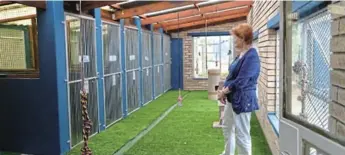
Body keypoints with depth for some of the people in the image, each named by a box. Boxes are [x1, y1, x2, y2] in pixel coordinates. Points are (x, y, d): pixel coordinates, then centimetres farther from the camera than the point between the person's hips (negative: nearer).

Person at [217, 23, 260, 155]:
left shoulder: (251, 56, -21)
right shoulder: (241, 54, 9)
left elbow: (240, 82, -25)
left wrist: (224, 92, -13)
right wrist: (223, 89, 1)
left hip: (242, 100, -10)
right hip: (233, 98, 11)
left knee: (242, 134, 0)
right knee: (227, 127, 25)